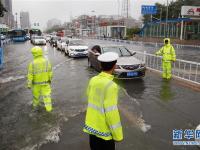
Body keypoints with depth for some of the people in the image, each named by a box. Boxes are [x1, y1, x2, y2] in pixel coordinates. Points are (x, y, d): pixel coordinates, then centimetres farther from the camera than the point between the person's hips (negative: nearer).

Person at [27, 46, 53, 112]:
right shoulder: (47, 61, -13)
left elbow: (30, 75, -16)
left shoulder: (32, 63, -20)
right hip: (45, 82, 1)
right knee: (46, 95, 9)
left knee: (36, 94, 21)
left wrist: (29, 84, -7)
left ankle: (35, 105, 41)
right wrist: (50, 79, 11)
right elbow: (50, 72, -5)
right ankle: (48, 108, 8)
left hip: (36, 82, 0)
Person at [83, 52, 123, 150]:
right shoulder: (111, 85, -24)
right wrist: (117, 135, -13)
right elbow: (111, 112, -23)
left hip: (91, 127, 6)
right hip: (104, 131, -6)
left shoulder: (93, 80, -5)